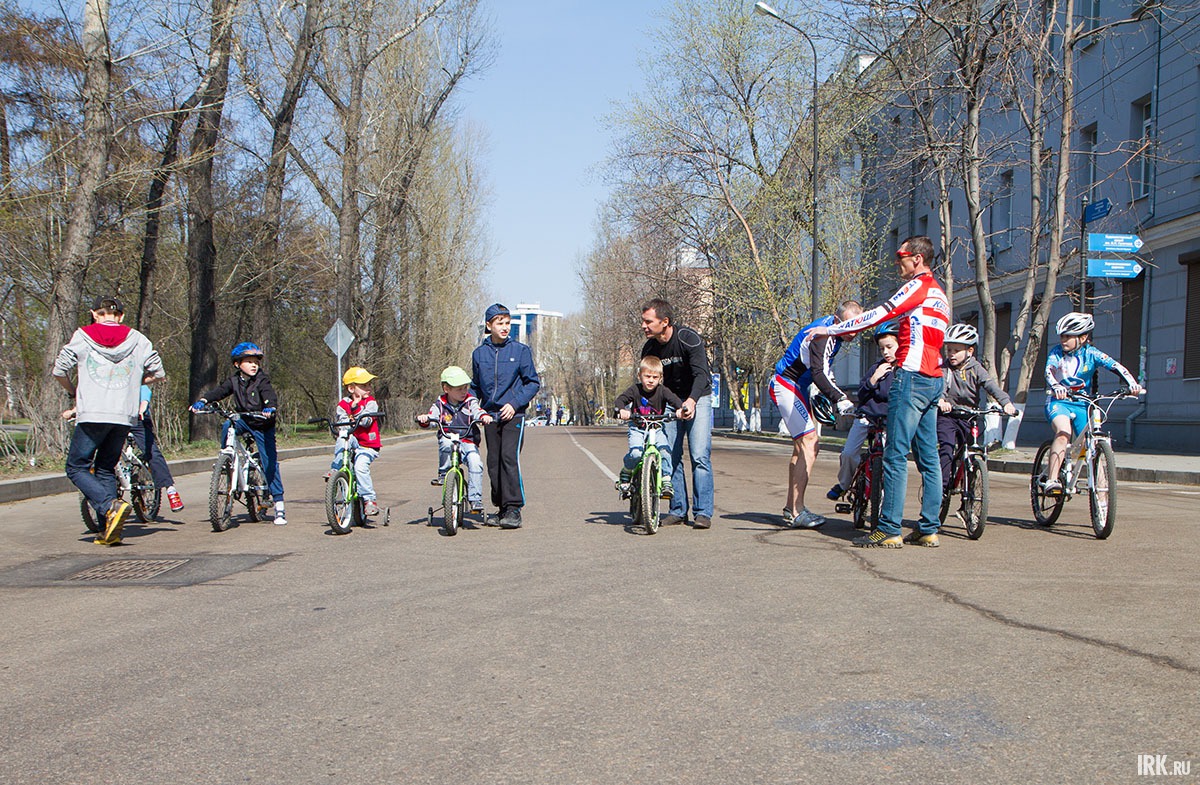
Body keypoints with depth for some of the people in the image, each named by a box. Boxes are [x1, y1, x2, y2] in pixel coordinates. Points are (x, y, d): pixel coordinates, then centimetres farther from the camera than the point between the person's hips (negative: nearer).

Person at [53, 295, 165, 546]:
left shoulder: (83, 336, 6)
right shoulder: (137, 339, 10)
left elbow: (59, 370, 4)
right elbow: (158, 372, 10)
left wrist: (73, 393, 22)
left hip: (92, 414, -3)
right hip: (125, 415, 3)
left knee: (77, 467, 7)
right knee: (106, 469, 14)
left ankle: (110, 506, -17)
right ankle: (110, 531, 6)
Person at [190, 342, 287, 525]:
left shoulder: (262, 380, -10)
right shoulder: (234, 381, 2)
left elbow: (270, 395, -26)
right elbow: (219, 391, -8)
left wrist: (270, 407, -47)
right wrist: (202, 401, -26)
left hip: (262, 425, -4)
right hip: (243, 420, 4)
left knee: (270, 462, -6)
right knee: (227, 426, -29)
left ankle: (279, 505, -1)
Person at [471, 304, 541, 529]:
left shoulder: (520, 350, 0)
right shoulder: (479, 353, 9)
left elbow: (533, 383, 1)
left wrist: (515, 403, -10)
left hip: (513, 415, -4)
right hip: (490, 415, 4)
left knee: (509, 457, -16)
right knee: (494, 462, 5)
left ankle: (514, 508, -15)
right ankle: (501, 508, 15)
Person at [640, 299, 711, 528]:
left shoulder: (689, 338, -22)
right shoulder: (649, 349, -5)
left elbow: (701, 374, -30)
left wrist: (691, 400, -47)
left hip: (698, 398, -5)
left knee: (700, 456, -12)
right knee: (671, 456, -1)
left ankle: (703, 512, -8)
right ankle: (677, 510, 8)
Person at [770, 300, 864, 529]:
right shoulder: (822, 334, -25)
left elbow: (825, 370, 21)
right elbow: (818, 374, -39)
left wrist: (841, 395, 20)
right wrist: (839, 399, -50)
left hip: (799, 388, 11)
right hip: (787, 385, -10)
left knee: (805, 446, 12)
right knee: (809, 443, -17)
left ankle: (792, 507, 20)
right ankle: (796, 512, -17)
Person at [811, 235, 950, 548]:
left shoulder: (919, 286, -6)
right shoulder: (938, 294, 23)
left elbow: (879, 315, -13)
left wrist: (830, 330, -9)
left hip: (912, 376, -10)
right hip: (934, 380, 10)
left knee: (896, 455, -9)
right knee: (928, 457, 8)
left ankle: (889, 529, -10)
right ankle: (929, 529, 10)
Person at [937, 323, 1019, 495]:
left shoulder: (976, 369, -1)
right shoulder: (944, 368, -4)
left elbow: (991, 385, -14)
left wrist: (1005, 402, -32)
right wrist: (940, 400, -44)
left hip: (968, 417, 2)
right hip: (947, 416, -2)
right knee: (946, 449, -20)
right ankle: (941, 487, -15)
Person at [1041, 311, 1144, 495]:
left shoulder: (1091, 353, -5)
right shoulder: (1056, 353, -6)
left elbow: (1116, 366, -17)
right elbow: (1049, 373, -24)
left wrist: (1131, 383, -37)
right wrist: (1056, 387, -47)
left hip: (1081, 404, 2)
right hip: (1058, 402, -2)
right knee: (1063, 433, -32)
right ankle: (1051, 481, -35)